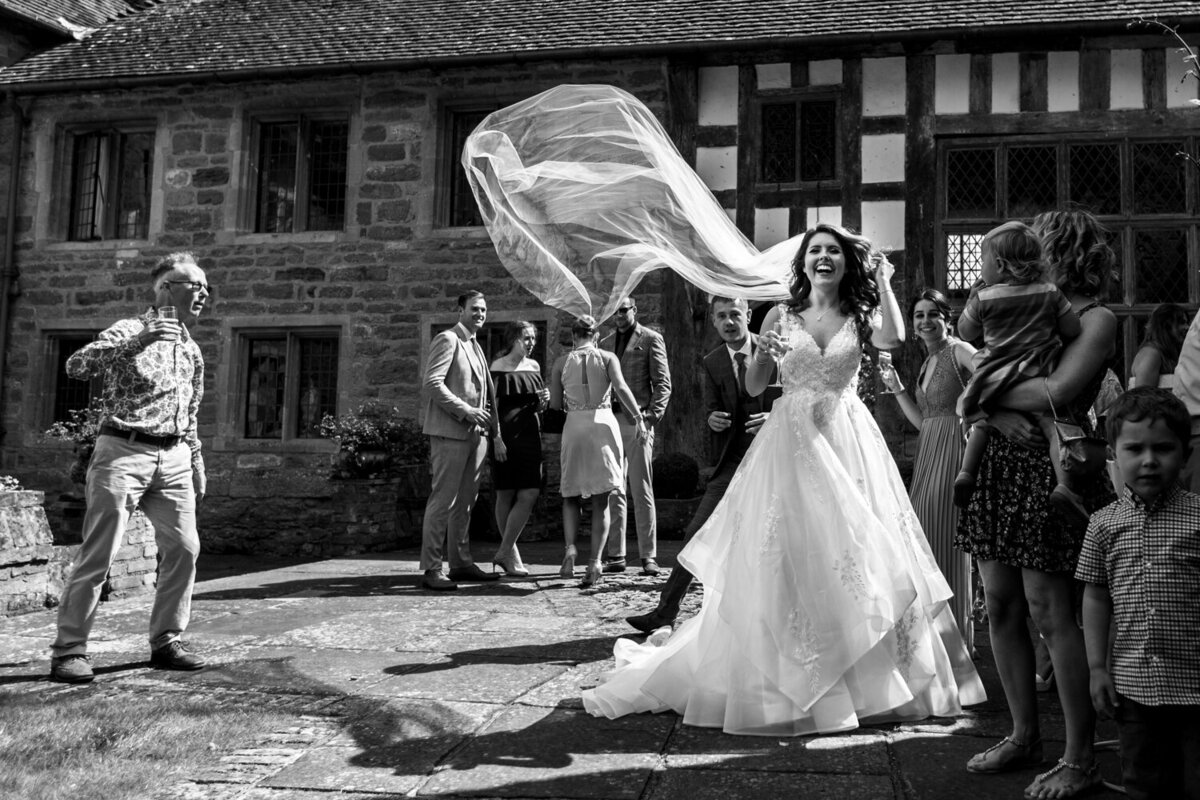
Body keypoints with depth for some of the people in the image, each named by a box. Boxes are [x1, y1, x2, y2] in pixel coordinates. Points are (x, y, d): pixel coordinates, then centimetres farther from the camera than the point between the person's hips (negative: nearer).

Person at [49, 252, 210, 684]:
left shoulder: (191, 348, 16)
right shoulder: (129, 331, -4)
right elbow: (76, 365, -20)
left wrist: (196, 460, 20)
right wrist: (137, 342, -30)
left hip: (173, 459, 6)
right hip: (123, 452, -6)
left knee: (184, 547, 3)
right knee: (98, 554, -5)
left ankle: (167, 641, 16)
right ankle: (69, 650, 4)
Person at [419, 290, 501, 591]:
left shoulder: (475, 346, 21)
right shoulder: (447, 340, -5)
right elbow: (432, 384, -15)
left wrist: (492, 426, 13)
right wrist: (466, 411, -19)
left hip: (476, 432, 9)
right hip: (450, 431, -9)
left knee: (465, 501, 11)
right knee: (442, 499, -8)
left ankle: (461, 562, 18)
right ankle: (431, 569, -4)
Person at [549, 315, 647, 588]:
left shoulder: (561, 363, 8)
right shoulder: (607, 357, 5)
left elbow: (555, 403, 7)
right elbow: (621, 387, -11)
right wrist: (639, 418, -15)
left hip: (574, 425, 1)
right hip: (603, 422, -1)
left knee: (571, 495, 14)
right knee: (601, 499, 4)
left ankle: (570, 549, -8)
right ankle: (594, 562, -4)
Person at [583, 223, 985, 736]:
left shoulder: (860, 316, 5)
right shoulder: (782, 315, 5)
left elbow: (893, 338, -18)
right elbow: (753, 387, 4)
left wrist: (884, 280, -11)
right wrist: (763, 353, -14)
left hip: (848, 445, 0)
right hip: (791, 444, 0)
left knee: (855, 555, 3)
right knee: (784, 561, 2)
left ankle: (865, 680, 20)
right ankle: (782, 679, 16)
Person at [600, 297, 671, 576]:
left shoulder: (651, 339, 5)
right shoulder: (605, 343, 19)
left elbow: (663, 383, 0)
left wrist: (651, 416, -12)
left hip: (637, 422, -4)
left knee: (642, 492, -3)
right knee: (613, 492, 5)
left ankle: (648, 557, 1)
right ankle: (616, 556, 10)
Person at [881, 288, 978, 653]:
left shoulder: (960, 351, -7)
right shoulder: (927, 362, 17)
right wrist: (897, 389, 9)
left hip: (954, 448, -8)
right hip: (928, 454, 8)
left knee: (949, 539, -4)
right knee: (926, 539, 11)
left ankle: (958, 637, 8)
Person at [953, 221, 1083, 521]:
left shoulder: (983, 297, -2)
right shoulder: (1050, 293, 2)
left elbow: (966, 332, 11)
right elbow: (1073, 330, 5)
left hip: (996, 377, 1)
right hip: (1037, 375, 0)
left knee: (981, 418, 19)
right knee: (1053, 422, -1)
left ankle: (967, 471, 5)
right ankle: (1064, 483, -18)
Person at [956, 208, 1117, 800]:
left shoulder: (1096, 318, -2)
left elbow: (1056, 390, -17)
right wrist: (996, 413, -12)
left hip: (1051, 464, -7)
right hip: (998, 463, 7)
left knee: (1051, 614, -4)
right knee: (1000, 605, 8)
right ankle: (1024, 736, 23)